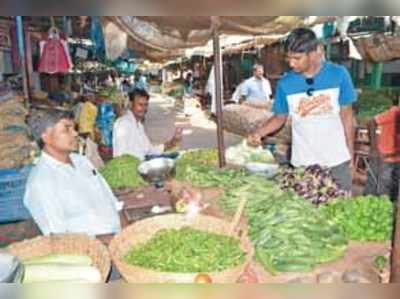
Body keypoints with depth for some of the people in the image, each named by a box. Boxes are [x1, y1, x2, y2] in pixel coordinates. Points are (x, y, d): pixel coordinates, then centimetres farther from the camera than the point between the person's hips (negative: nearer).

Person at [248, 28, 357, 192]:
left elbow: (346, 115, 0)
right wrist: (259, 132, -14)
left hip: (337, 159, 0)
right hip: (303, 161, 0)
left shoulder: (338, 74, -8)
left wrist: (350, 152, 0)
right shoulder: (285, 83, -7)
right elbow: (279, 117, 3)